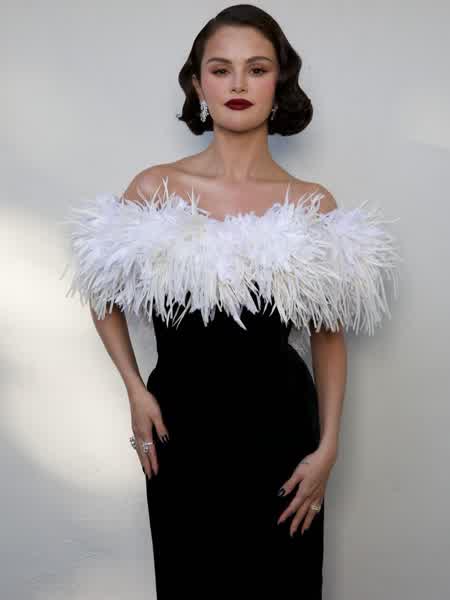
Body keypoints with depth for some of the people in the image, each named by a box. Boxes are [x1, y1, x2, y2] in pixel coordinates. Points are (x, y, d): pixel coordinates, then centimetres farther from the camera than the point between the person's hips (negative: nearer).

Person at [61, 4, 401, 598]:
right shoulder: (154, 189, -4)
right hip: (180, 422, 0)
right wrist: (136, 392, -1)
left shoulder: (314, 204, -4)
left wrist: (328, 447, -2)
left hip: (279, 422, 0)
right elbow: (106, 300, 9)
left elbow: (329, 335, 2)